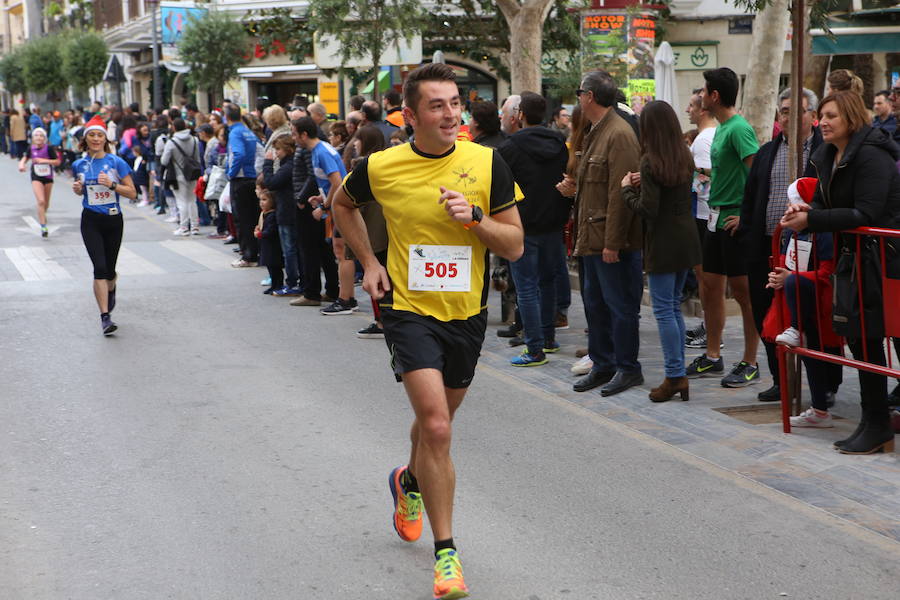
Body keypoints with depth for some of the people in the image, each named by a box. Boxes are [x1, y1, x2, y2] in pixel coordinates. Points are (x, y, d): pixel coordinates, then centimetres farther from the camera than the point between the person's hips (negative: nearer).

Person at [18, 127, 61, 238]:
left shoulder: (49, 148, -11)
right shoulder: (31, 149, -3)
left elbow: (57, 161, -10)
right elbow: (25, 158, 16)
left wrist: (44, 160, -20)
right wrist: (22, 164, -5)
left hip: (48, 177, 1)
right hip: (36, 178, 0)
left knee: (46, 203, 15)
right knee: (41, 201, -16)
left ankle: (42, 215, 47)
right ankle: (43, 226, -15)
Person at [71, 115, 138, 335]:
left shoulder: (116, 162, -5)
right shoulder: (79, 165, 4)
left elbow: (132, 193, -4)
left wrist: (112, 184, -19)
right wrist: (77, 189, -2)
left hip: (113, 220, 0)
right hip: (90, 220, 0)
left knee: (110, 269, 11)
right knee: (100, 267, -14)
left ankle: (111, 290, 49)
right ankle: (105, 317, -12)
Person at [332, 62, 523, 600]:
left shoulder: (487, 163, -6)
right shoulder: (381, 167, -8)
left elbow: (515, 246, -3)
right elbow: (344, 205, 15)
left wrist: (474, 218, -21)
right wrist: (369, 262, 6)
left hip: (467, 313, 3)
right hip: (409, 309, -3)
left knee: (436, 422, 20)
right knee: (436, 427, -17)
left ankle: (410, 482, 54)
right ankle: (446, 551, -6)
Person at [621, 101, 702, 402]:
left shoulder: (651, 162, -15)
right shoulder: (685, 156, 7)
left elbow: (648, 209, -19)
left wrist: (628, 189, -3)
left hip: (663, 241, -8)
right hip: (686, 238, 8)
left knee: (664, 309, -2)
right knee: (674, 307, 14)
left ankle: (675, 376, -2)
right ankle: (678, 375, 16)